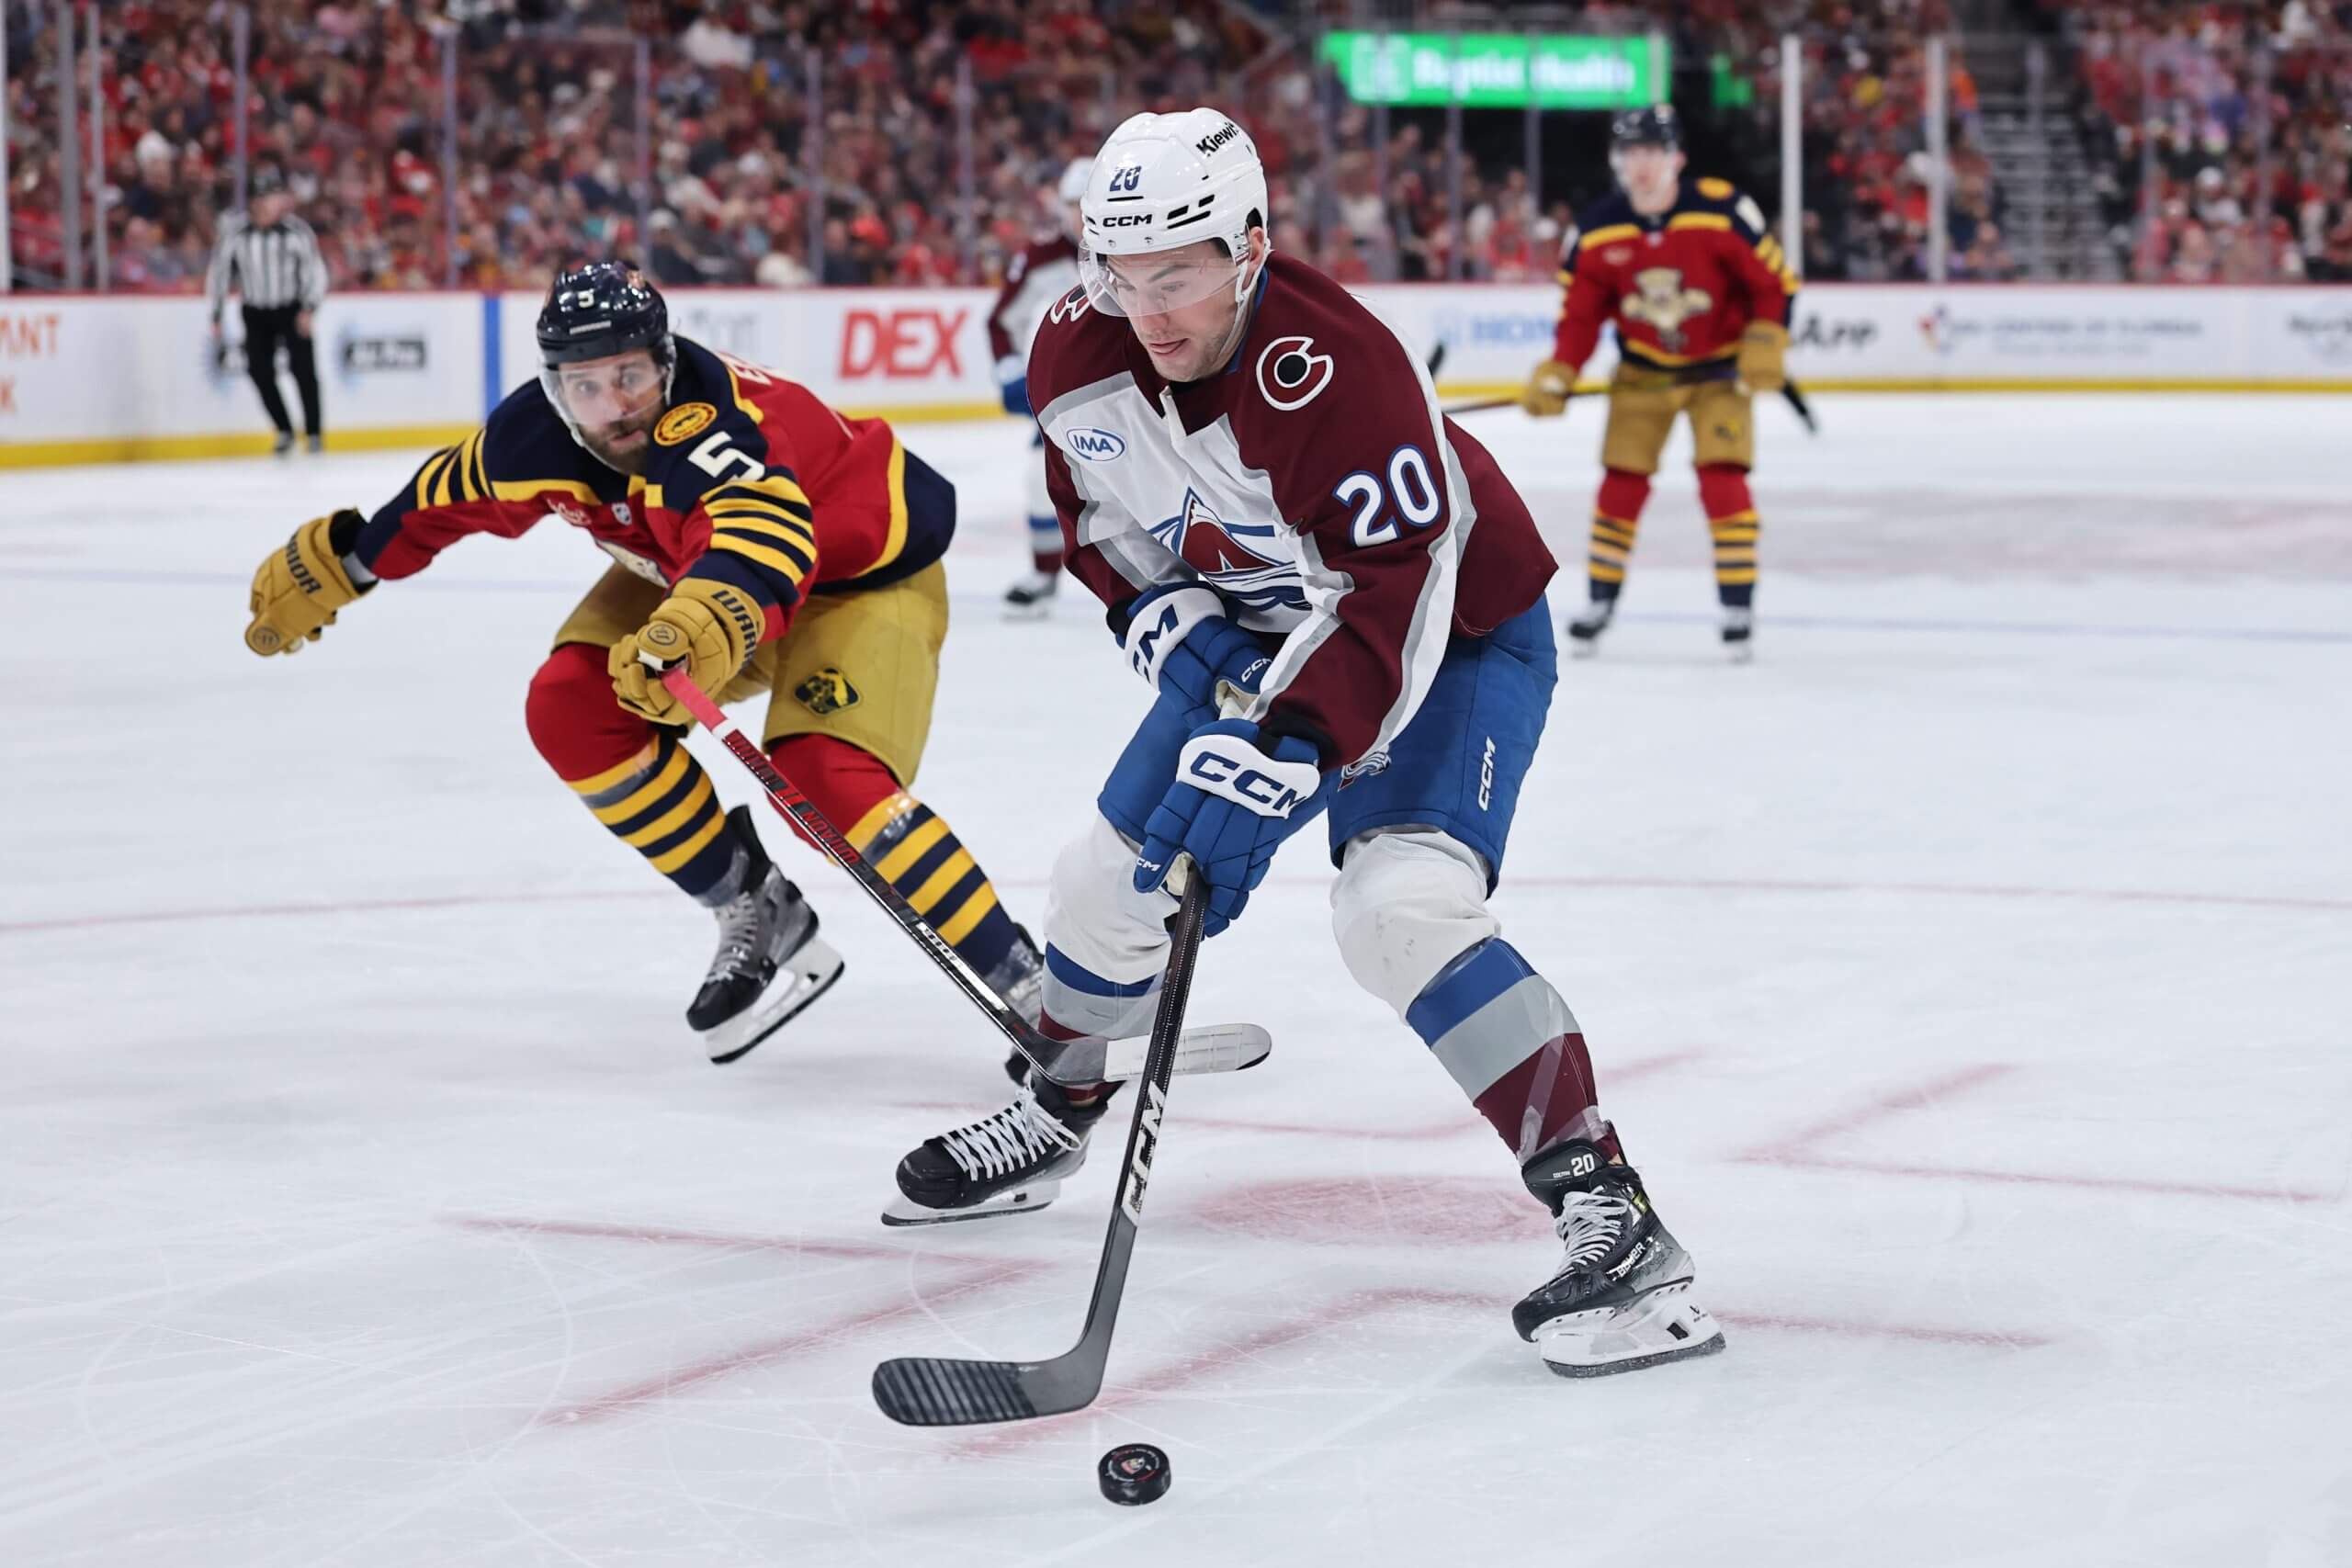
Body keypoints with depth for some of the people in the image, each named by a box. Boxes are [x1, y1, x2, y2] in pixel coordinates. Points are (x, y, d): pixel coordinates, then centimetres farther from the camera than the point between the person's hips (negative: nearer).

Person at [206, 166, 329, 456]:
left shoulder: (296, 230, -14)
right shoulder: (234, 230, -11)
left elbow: (315, 269, -7)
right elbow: (220, 269, -1)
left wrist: (309, 309, -18)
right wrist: (216, 315, 0)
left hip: (293, 309, -2)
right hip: (255, 312, 2)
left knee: (303, 367, -9)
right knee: (259, 369, -6)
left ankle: (314, 432, 3)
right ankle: (284, 431, 9)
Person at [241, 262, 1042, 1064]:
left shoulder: (706, 430, -40)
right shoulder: (536, 433, -18)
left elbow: (762, 543, -60)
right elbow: (445, 498, 4)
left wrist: (699, 631, -79)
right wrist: (333, 562, 14)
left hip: (867, 567, -8)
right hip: (690, 566, 8)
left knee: (830, 778, -29)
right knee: (573, 710, -11)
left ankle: (1023, 981, -18)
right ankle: (756, 914, 4)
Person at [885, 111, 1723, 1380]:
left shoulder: (1334, 367, -36)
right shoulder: (1076, 357, -14)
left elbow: (1393, 603, -38)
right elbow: (1100, 517, 6)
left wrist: (1278, 753, -44)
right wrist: (1167, 620, -12)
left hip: (1455, 629, -7)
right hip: (1255, 636, 7)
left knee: (1400, 905, -28)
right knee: (1113, 876, 11)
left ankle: (1605, 1211, -30)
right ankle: (1052, 1120, 40)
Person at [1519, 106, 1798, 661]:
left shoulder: (1722, 212, -22)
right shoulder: (1596, 231, -12)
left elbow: (1774, 281, -12)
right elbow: (1580, 313, -3)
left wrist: (1765, 347, -19)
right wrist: (1556, 376, -14)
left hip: (1720, 369, -3)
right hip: (1643, 370, 3)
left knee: (1723, 482, -14)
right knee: (1622, 483, -1)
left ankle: (1739, 608, -4)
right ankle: (1600, 603, 13)